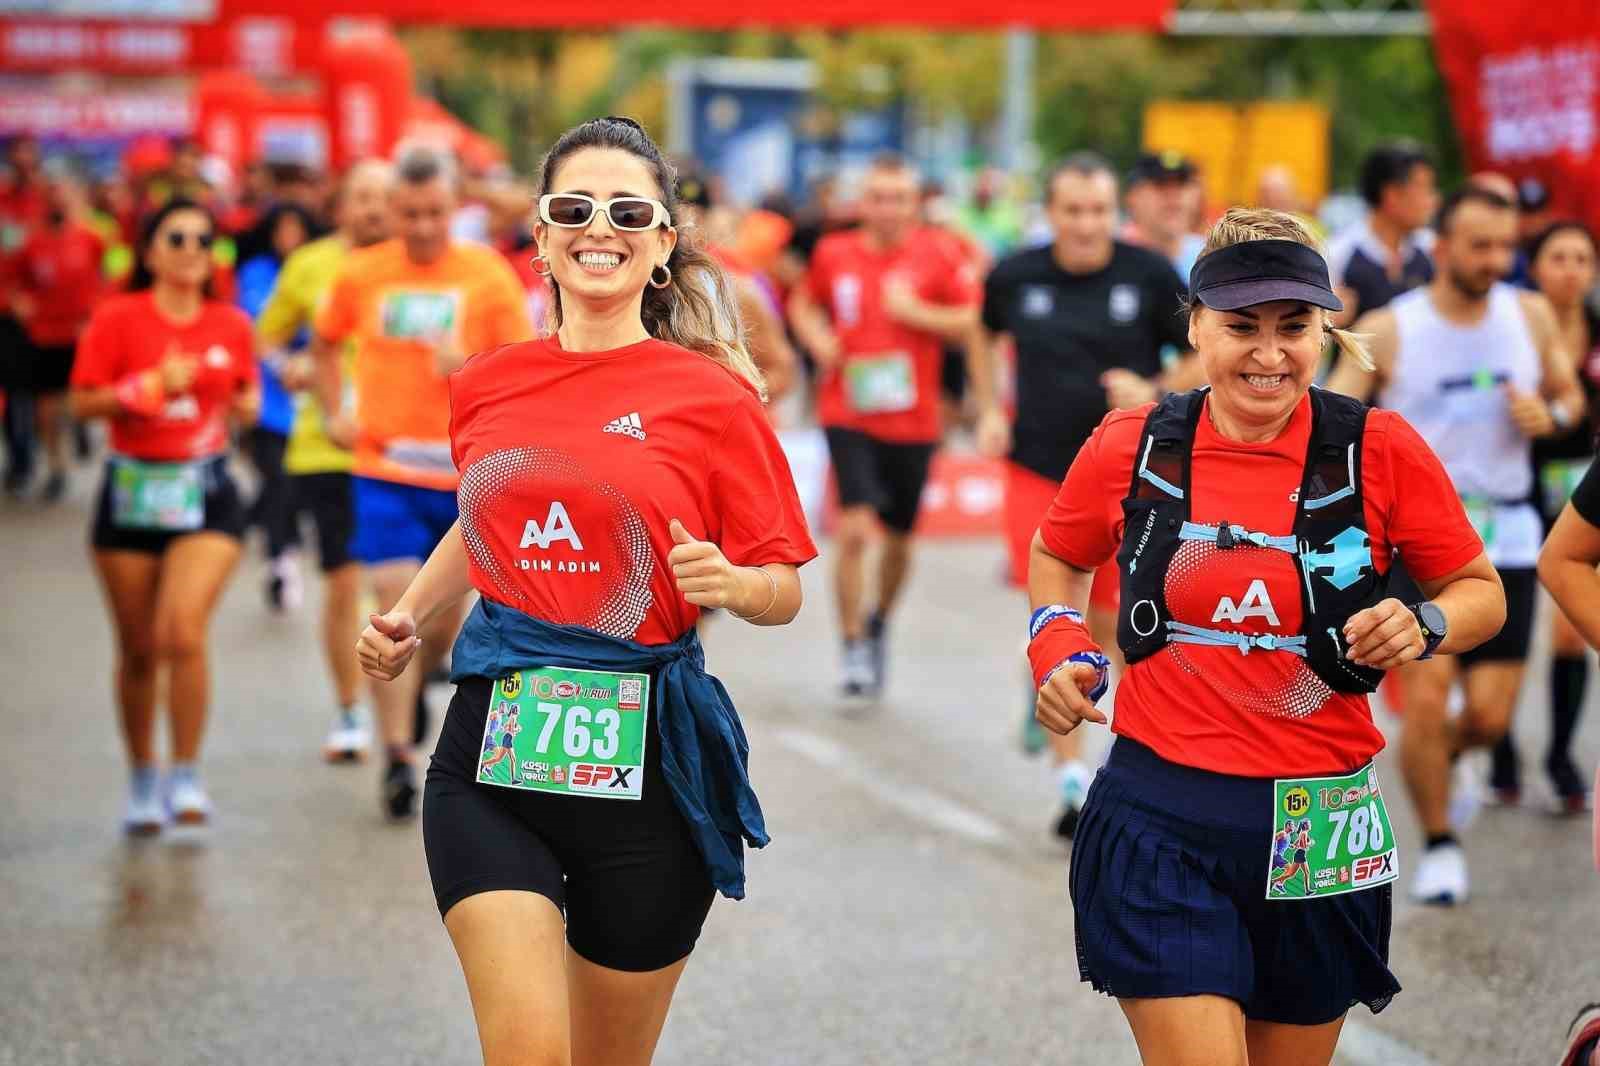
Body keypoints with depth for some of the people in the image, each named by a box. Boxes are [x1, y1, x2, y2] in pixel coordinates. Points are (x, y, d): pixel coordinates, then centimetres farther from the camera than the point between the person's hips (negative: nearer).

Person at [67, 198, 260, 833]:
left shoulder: (231, 325, 5)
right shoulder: (118, 318, -3)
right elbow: (82, 402, -7)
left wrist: (245, 405, -3)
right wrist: (150, 386, -18)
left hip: (207, 494, 0)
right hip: (133, 490, 0)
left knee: (184, 632, -18)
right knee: (138, 650, 8)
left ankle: (187, 777, -5)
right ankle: (142, 781, 26)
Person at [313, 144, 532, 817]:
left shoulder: (488, 274, -3)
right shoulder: (361, 274, 1)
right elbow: (325, 342, 19)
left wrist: (471, 365, -22)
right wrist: (334, 413, 6)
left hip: (465, 470, 1)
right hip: (385, 467, -1)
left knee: (449, 617, 12)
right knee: (396, 607, -12)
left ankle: (414, 685, 45)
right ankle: (397, 758, -8)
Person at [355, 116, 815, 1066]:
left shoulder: (713, 395, -4)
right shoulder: (485, 386, 6)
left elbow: (784, 591, 0)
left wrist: (729, 583, -21)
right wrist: (409, 615, 11)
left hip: (647, 749, -2)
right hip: (495, 741, 2)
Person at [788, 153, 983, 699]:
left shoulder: (938, 255, -5)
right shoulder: (833, 253, 1)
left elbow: (974, 321, -6)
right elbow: (803, 303, 19)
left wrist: (915, 312, -18)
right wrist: (817, 338, -1)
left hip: (913, 420, 1)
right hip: (848, 414, -1)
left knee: (898, 538, 14)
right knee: (855, 529, -17)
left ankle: (880, 621, 42)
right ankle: (854, 647, -4)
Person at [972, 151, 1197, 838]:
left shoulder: (1151, 276, -7)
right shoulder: (1015, 277, -2)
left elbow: (1202, 360, 1)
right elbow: (987, 336, 19)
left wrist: (1154, 392, -17)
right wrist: (990, 412, 7)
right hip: (1038, 470, 0)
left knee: (1105, 622, 8)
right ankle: (1073, 781, 2)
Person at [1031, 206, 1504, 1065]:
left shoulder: (1379, 450, -6)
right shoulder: (1131, 446, -2)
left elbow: (1482, 591, 5)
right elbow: (1057, 555, 18)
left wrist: (1426, 626, -16)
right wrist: (1060, 652, 0)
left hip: (1320, 827, 1)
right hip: (1158, 822, -1)